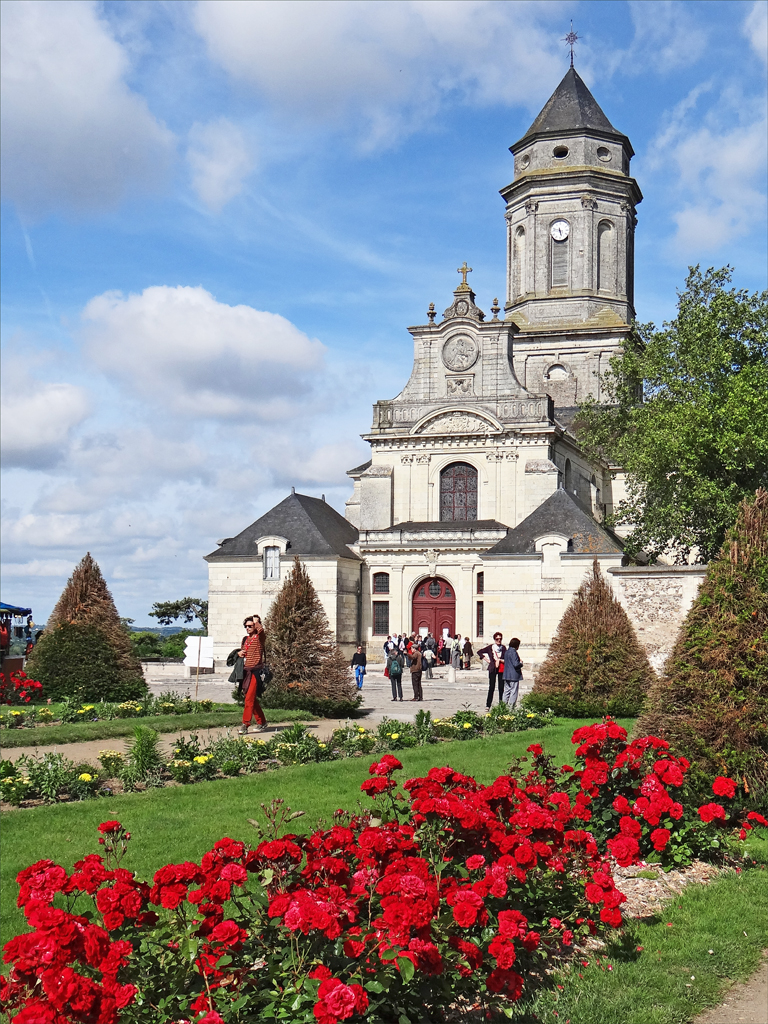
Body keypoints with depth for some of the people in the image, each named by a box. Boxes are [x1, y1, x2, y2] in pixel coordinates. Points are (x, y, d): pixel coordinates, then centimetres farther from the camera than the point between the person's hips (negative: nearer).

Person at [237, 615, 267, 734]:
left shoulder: (260, 638, -3)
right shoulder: (245, 639, 17)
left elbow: (261, 630, -26)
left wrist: (256, 621, -9)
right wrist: (239, 653, 7)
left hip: (255, 671, -8)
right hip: (245, 671, 8)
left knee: (249, 698, -14)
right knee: (252, 699, 12)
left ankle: (245, 724, -16)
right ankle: (261, 722, 23)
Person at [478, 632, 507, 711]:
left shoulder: (503, 648, 3)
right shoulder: (490, 647, 2)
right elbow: (480, 652, 10)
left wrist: (500, 660, -16)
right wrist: (486, 659, 5)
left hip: (501, 669, 1)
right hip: (492, 669, -1)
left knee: (501, 687, 3)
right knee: (491, 687, -3)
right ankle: (488, 705, 1)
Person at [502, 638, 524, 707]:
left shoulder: (507, 652, 12)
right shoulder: (513, 652, -15)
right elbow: (516, 664, -22)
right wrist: (521, 663, -1)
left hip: (506, 675, 9)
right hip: (514, 676, -9)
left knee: (507, 692, 13)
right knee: (513, 692, -4)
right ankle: (510, 707, -5)